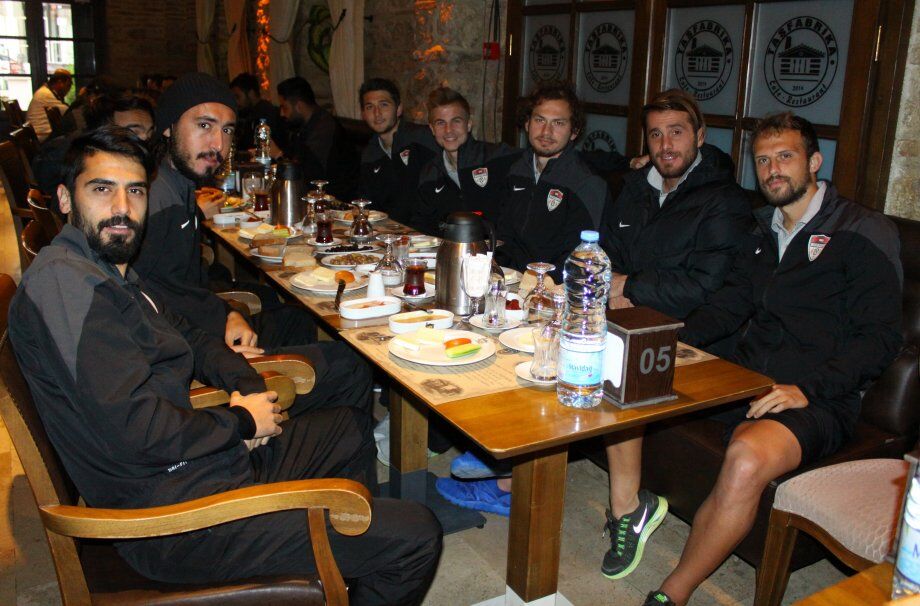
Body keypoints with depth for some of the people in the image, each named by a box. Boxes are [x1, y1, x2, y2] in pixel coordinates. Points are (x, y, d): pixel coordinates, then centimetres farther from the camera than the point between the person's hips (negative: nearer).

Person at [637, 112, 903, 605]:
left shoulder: (864, 233, -4)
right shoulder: (765, 229, 18)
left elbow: (881, 337, -10)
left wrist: (806, 389, -23)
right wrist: (677, 342, 1)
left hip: (819, 400, -7)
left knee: (748, 457, -38)